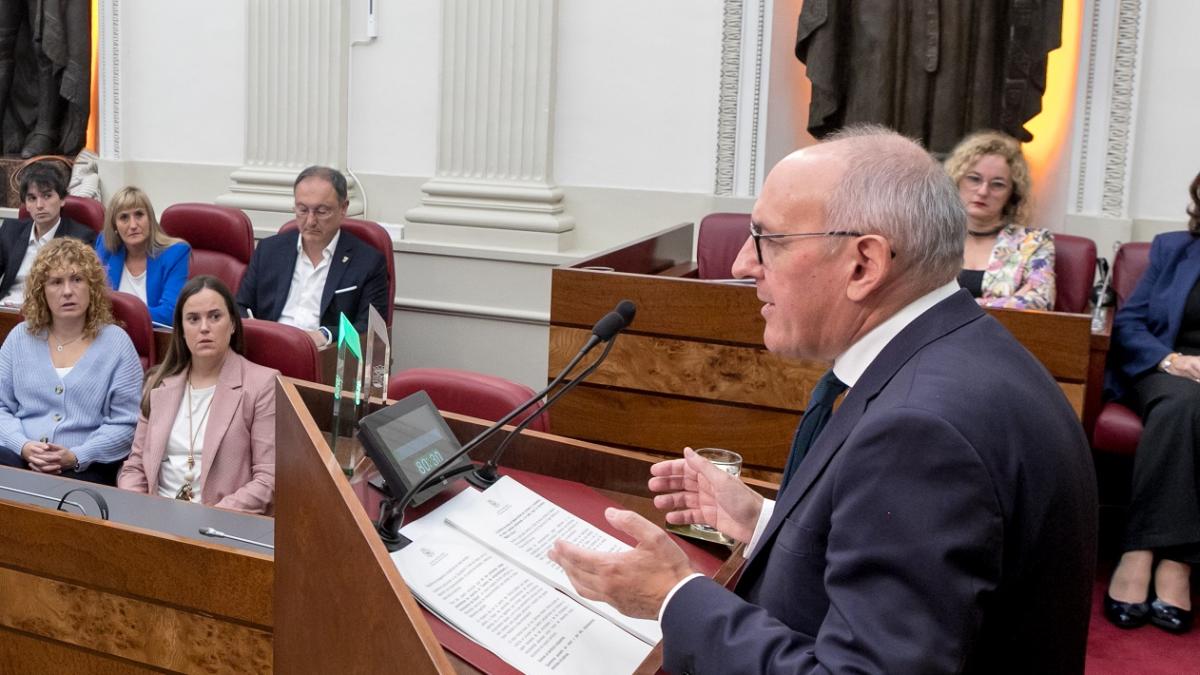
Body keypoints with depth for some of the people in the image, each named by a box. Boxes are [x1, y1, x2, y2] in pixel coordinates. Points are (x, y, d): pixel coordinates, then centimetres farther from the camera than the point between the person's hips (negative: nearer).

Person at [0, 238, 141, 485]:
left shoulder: (115, 342, 3)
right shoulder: (20, 337, 13)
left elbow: (125, 422, -2)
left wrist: (76, 457, -15)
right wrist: (23, 446, -9)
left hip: (87, 467, -2)